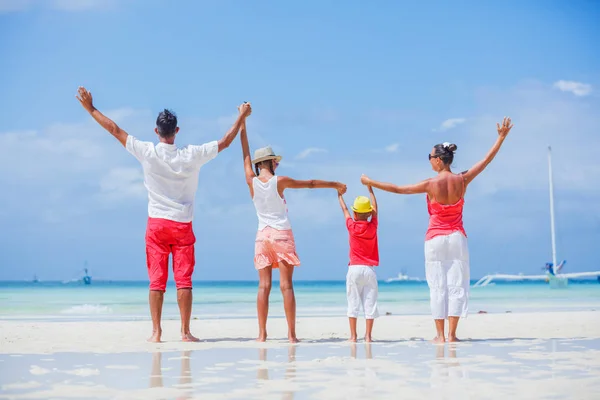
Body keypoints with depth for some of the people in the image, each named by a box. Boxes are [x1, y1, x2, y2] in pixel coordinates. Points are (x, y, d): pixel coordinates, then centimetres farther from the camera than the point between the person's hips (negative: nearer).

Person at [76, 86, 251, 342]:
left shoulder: (147, 152, -6)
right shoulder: (191, 155, -4)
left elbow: (115, 130, 1)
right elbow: (225, 142, 6)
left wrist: (90, 108, 10)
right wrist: (242, 117, 18)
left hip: (156, 225, 0)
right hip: (183, 225, 0)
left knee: (157, 281, 3)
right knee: (184, 280, 1)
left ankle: (156, 332, 2)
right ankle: (185, 332, 1)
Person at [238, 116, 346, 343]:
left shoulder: (252, 182, 0)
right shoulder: (280, 181, -6)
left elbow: (246, 155, 12)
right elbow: (310, 184, 5)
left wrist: (242, 123, 21)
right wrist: (335, 185, 19)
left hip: (262, 236, 3)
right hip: (282, 234, -3)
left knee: (264, 286, 1)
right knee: (286, 285, -4)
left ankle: (262, 334, -3)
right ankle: (291, 334, -5)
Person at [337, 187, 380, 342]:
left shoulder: (352, 226, -2)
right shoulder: (372, 227, 1)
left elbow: (345, 210, 15)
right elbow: (375, 208, 16)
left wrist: (340, 195, 32)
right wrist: (370, 189, 27)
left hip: (354, 269, -1)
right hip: (370, 269, 1)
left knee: (353, 303, 2)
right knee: (370, 303, 1)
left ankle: (353, 335, 0)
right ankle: (368, 335, -1)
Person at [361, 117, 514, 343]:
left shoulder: (431, 184, -11)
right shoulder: (462, 180, -4)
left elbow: (398, 189, -5)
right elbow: (487, 160, 4)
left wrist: (371, 183, 5)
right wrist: (501, 137, 13)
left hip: (435, 239, -2)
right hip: (457, 238, 2)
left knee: (438, 286, 2)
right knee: (456, 284, 3)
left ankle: (440, 335, 3)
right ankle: (451, 335, 2)